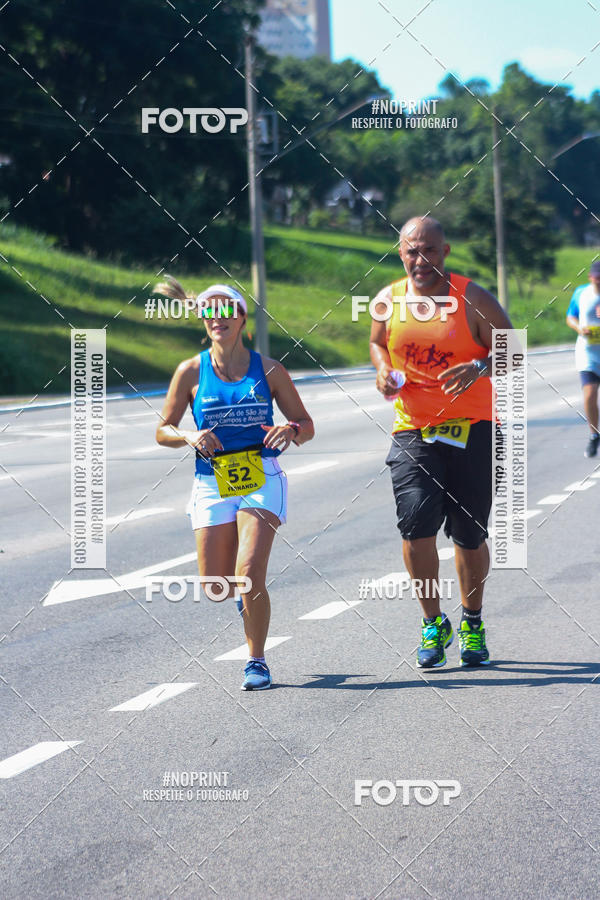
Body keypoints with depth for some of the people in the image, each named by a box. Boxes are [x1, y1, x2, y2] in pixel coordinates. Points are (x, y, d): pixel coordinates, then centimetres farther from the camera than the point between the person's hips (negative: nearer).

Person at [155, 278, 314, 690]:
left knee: (250, 574, -17)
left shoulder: (269, 370, 2)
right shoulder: (191, 371, 2)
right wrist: (190, 436, -14)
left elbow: (307, 425, 9)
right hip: (212, 484, 2)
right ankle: (249, 594, 39)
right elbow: (163, 430, 7)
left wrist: (291, 431, -14)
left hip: (261, 481, -2)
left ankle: (257, 661, 1)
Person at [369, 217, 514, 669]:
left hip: (471, 429, -1)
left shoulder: (473, 300, -7)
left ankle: (473, 623, 31)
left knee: (470, 537, 6)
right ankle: (434, 623, 2)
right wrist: (384, 371, -1)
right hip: (413, 430, 1)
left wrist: (479, 367, -23)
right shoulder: (387, 301, 2)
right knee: (416, 525, -17)